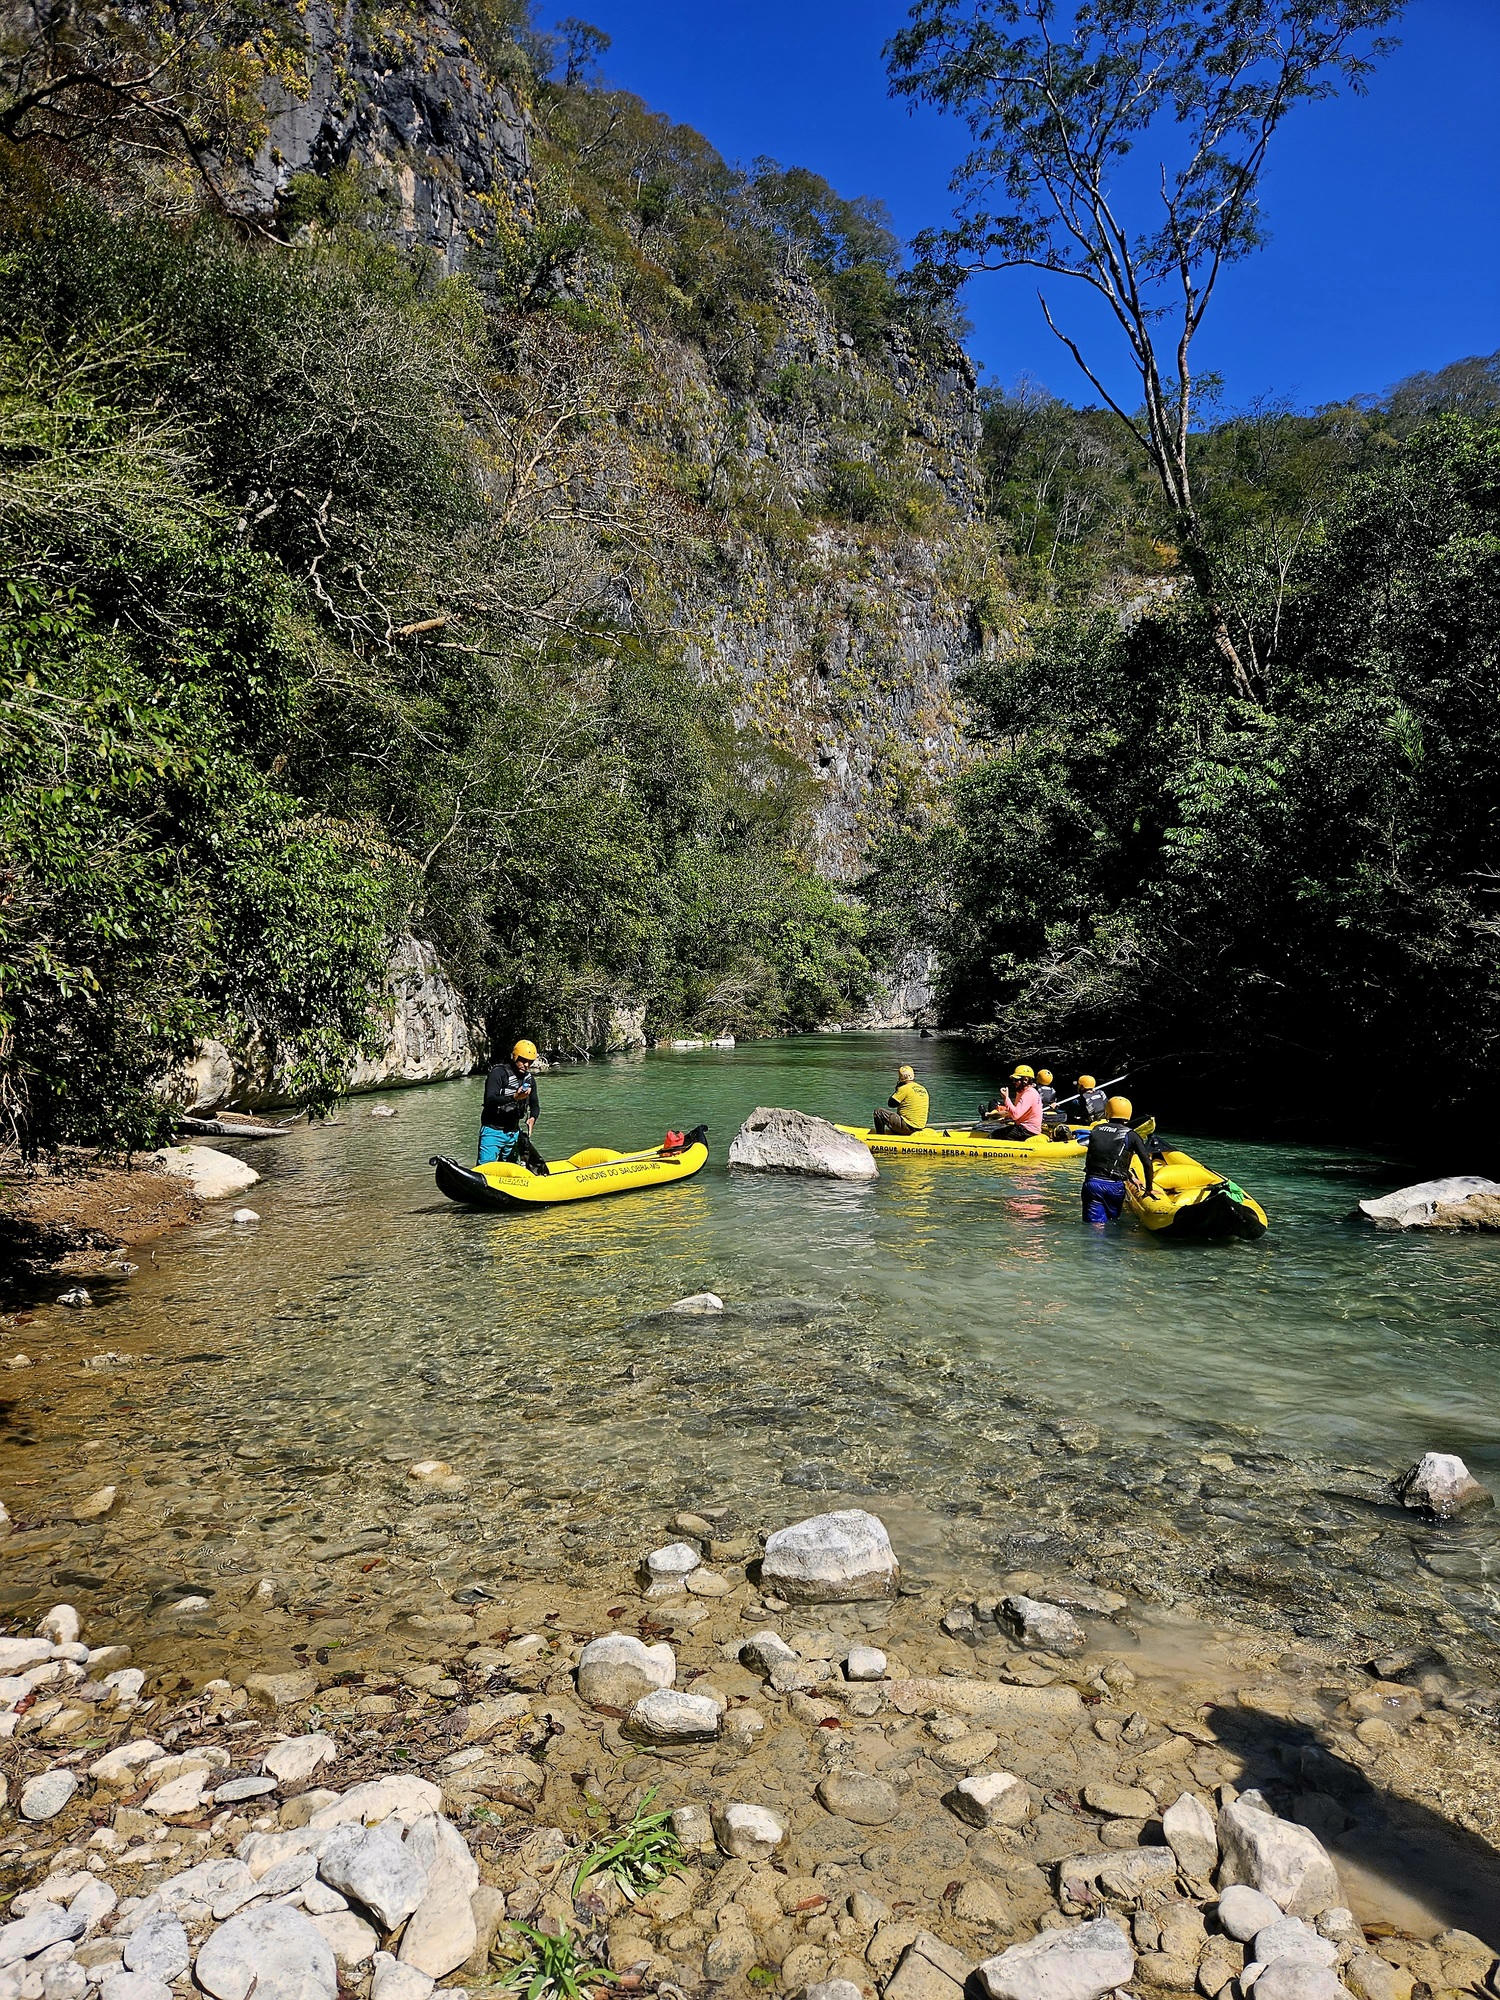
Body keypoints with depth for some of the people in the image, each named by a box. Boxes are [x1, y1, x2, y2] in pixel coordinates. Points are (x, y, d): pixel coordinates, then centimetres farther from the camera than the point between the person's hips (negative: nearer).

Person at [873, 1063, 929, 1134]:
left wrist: (897, 1089, 8)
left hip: (908, 1127, -9)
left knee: (878, 1112, -6)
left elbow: (891, 1103, -5)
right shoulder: (923, 1089, 11)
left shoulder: (905, 1088, -12)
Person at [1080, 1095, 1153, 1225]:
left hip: (1091, 1183, 1)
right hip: (1114, 1187, -1)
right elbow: (1147, 1163, -3)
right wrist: (1149, 1188, 6)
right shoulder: (1131, 1135, 1)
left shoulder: (1096, 1130, 11)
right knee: (1113, 1222, 16)